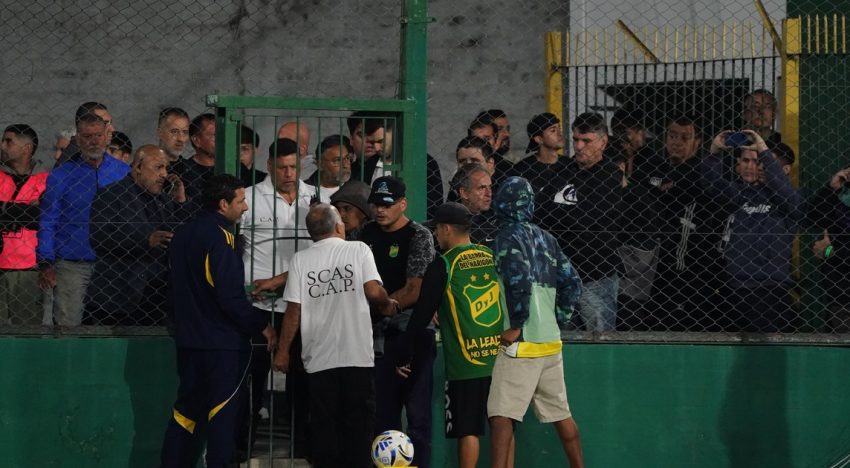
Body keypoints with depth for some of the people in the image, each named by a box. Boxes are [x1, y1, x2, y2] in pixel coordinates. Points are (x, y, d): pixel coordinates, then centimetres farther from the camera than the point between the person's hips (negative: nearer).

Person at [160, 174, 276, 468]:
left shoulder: (182, 235, 9)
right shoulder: (219, 236, -17)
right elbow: (231, 297, -21)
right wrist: (261, 325, -11)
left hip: (189, 341, 8)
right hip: (224, 343, -8)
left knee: (187, 410, 13)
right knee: (222, 413, -3)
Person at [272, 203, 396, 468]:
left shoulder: (301, 259, 2)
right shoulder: (358, 250, 0)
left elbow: (294, 309, -1)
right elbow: (373, 291, -11)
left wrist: (282, 351, 7)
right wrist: (387, 304, 11)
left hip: (319, 358, 1)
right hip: (357, 356, -1)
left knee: (324, 426, 6)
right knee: (358, 425, 5)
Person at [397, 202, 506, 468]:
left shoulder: (443, 266, -5)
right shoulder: (494, 259, 8)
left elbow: (421, 314, -2)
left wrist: (403, 357, 6)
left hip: (465, 363, -4)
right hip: (501, 357, 4)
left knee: (468, 431, -1)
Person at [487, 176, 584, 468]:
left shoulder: (508, 236, -7)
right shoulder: (546, 239, 14)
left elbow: (519, 280, -22)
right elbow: (572, 284, 14)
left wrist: (516, 326, -16)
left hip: (522, 342, -8)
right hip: (551, 340, 8)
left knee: (501, 414, -12)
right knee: (561, 415, 16)